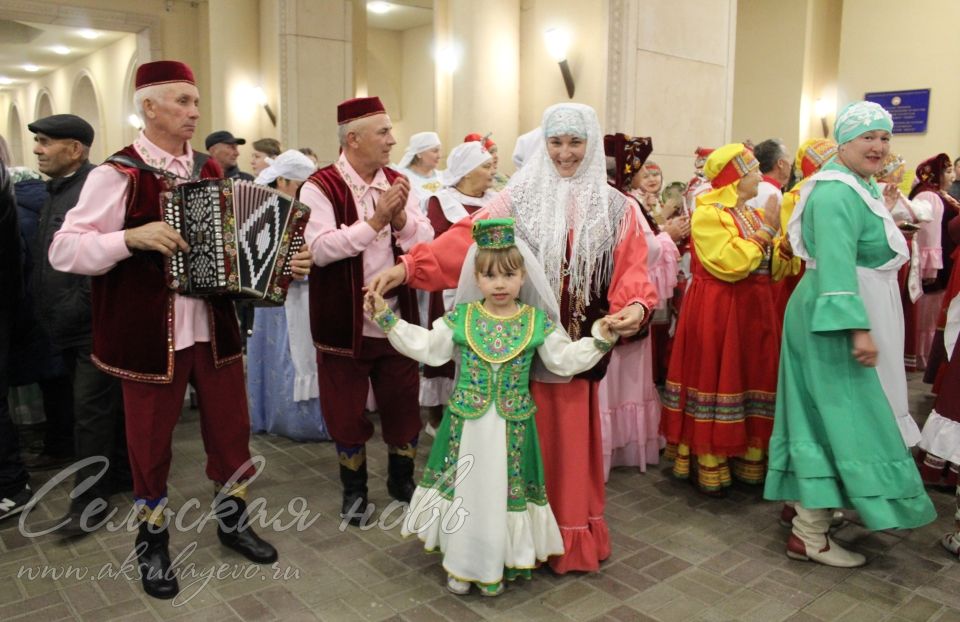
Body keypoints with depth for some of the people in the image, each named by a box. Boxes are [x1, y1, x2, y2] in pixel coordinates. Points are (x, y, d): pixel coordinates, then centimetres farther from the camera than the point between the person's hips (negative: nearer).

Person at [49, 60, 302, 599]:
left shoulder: (209, 171, 7)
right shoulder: (117, 173, -10)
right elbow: (63, 250, -14)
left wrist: (285, 263, -1)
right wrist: (133, 237, -28)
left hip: (214, 328, 5)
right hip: (148, 336, -5)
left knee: (232, 428, 14)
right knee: (150, 442, 11)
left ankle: (232, 520, 36)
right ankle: (153, 542, 32)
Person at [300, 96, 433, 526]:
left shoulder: (396, 182, 6)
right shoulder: (321, 186, -10)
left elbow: (427, 241, 0)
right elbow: (320, 248, -22)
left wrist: (401, 218, -18)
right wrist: (376, 220, -24)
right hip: (345, 322, -4)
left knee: (403, 404, 13)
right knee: (346, 409, 10)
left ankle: (402, 479, 36)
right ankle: (354, 490, 31)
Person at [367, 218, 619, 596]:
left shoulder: (537, 320, -4)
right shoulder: (460, 317, -3)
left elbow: (564, 360, 1)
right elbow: (428, 348, 2)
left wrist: (599, 339, -10)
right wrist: (387, 319, -2)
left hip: (512, 425, 0)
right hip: (466, 422, 1)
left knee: (505, 489, 10)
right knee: (464, 489, 11)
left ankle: (498, 562, 31)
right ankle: (460, 563, 31)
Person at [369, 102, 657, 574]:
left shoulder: (616, 209, 4)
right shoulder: (518, 199, 2)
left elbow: (631, 272, -4)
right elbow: (467, 240, -8)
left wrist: (637, 307, -26)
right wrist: (408, 267, -20)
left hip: (580, 343, 0)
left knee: (572, 435, 10)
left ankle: (573, 533, 28)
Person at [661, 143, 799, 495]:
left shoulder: (756, 214, 14)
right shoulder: (707, 215, -10)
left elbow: (775, 269, 11)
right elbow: (729, 264, -21)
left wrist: (788, 240, -6)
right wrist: (766, 232, -15)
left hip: (754, 310, 8)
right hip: (716, 314, -7)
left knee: (752, 379, 10)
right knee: (716, 380, -3)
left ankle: (749, 459, 21)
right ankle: (709, 465, 7)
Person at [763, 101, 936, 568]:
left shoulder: (860, 188, 15)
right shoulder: (838, 194, -19)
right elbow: (836, 265, -30)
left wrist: (884, 213, 15)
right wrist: (858, 328, -32)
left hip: (840, 320, 11)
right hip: (840, 323, -11)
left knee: (830, 417, 17)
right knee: (842, 418, -6)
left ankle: (813, 510, 31)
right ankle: (810, 535, 2)